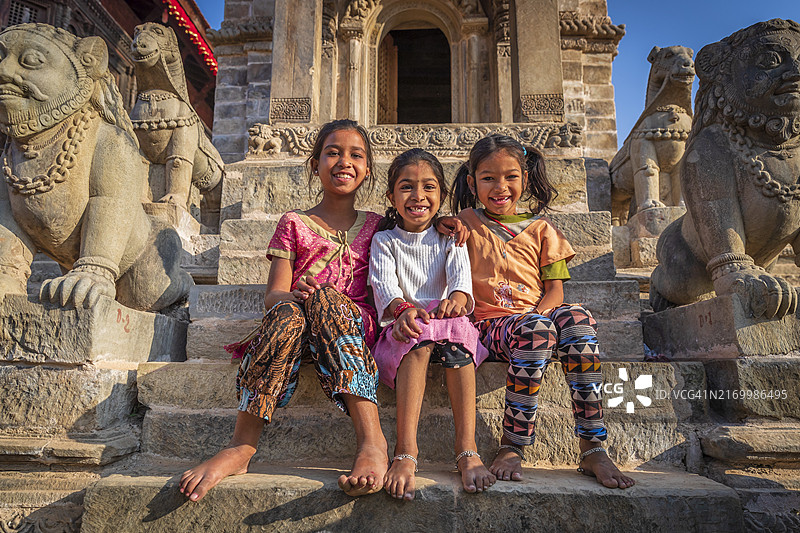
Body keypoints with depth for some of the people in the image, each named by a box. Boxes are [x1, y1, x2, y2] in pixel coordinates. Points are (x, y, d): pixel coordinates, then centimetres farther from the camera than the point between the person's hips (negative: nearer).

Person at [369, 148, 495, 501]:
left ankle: (467, 450, -37)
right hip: (403, 330, -1)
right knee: (420, 335, -36)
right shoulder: (385, 241, 10)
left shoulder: (450, 240, 13)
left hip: (448, 324, 1)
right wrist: (403, 309, -32)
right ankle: (405, 452, -41)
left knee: (456, 329, -34)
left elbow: (461, 276, -6)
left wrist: (457, 297, -32)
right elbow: (384, 284, -8)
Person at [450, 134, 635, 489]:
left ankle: (592, 449, -28)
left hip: (537, 316, 3)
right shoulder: (468, 223, 11)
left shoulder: (540, 229, 14)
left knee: (576, 318, -31)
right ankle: (512, 447, -26)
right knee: (535, 329, -36)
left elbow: (555, 290, 8)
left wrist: (535, 316, -12)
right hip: (489, 324, -2)